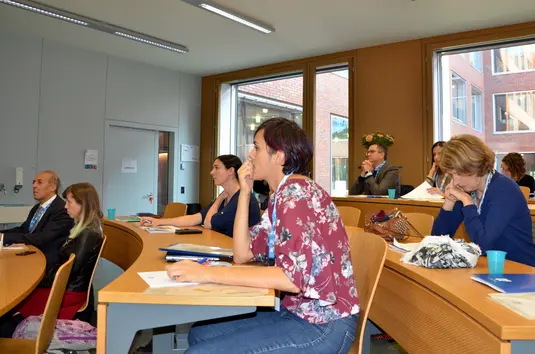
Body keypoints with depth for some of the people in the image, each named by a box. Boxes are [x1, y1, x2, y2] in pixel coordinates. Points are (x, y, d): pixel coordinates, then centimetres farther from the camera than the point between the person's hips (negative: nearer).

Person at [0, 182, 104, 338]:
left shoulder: (88, 235, -22)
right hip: (65, 286, 9)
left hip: (69, 292, -9)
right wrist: (44, 278, 2)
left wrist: (41, 282, -9)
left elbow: (69, 271, -22)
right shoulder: (84, 229, 9)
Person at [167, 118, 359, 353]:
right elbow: (242, 254, 7)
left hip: (323, 325, -8)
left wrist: (209, 273, -27)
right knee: (199, 335, 7)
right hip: (299, 312, 9)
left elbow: (294, 276, -29)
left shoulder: (297, 191, -18)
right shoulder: (281, 196, 10)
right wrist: (245, 192, 1)